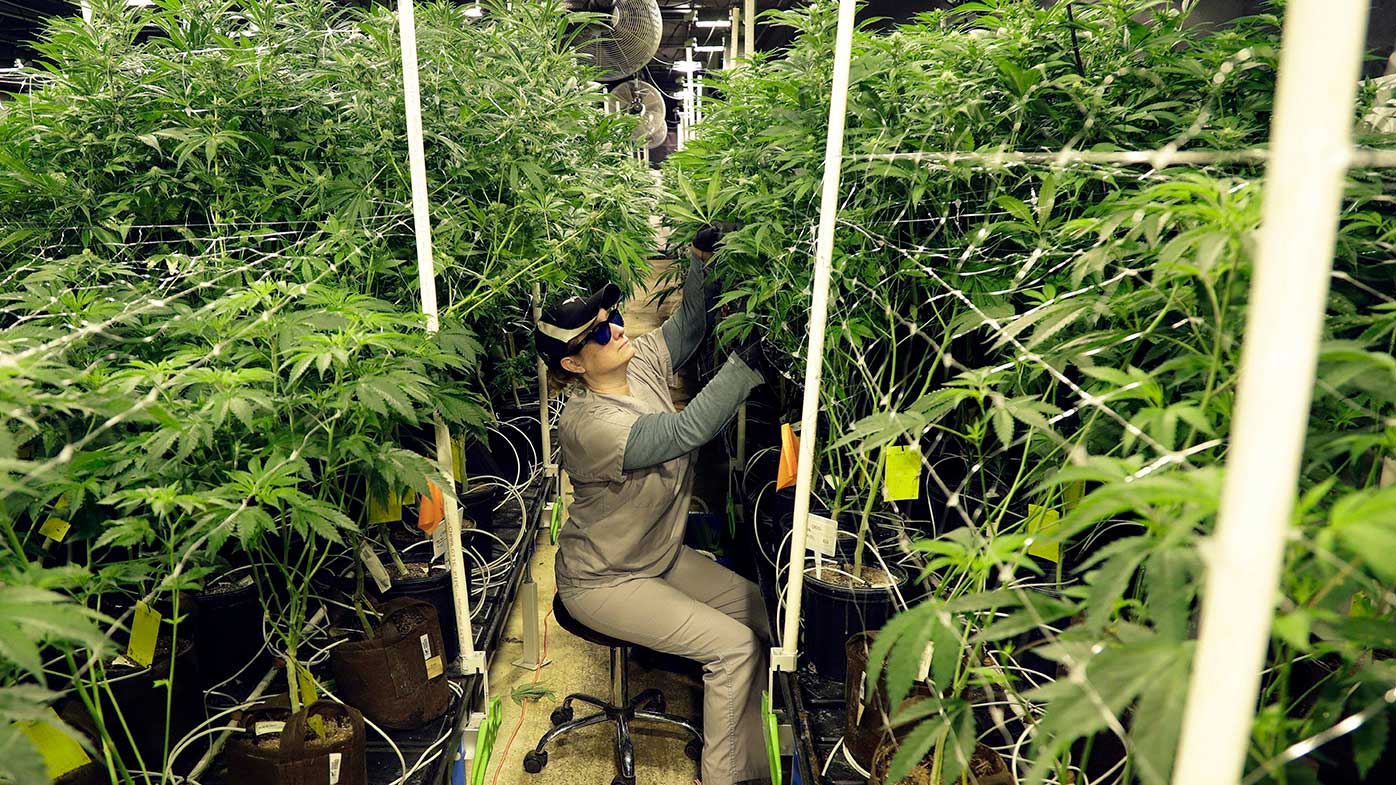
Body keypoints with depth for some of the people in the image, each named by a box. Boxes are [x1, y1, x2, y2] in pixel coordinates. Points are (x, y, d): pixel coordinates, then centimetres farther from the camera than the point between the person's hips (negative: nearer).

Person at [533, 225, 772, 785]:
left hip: (662, 555, 9)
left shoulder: (641, 363, -8)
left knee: (758, 608, 5)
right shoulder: (588, 425, -32)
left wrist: (700, 259, -5)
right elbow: (688, 431, -41)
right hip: (602, 582, -9)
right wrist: (750, 358, -43)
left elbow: (686, 326, 9)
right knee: (734, 644, -13)